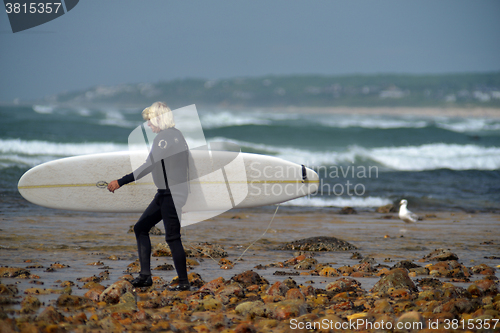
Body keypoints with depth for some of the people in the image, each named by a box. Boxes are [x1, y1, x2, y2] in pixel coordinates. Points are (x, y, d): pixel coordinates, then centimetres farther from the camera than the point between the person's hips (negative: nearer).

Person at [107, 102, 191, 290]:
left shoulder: (165, 137, -17)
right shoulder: (175, 134, 13)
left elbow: (149, 166, -23)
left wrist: (121, 182, -23)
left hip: (171, 194, -10)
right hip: (165, 193, 10)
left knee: (172, 237, -5)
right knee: (141, 227, 11)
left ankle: (184, 282, 2)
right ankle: (145, 275, 10)